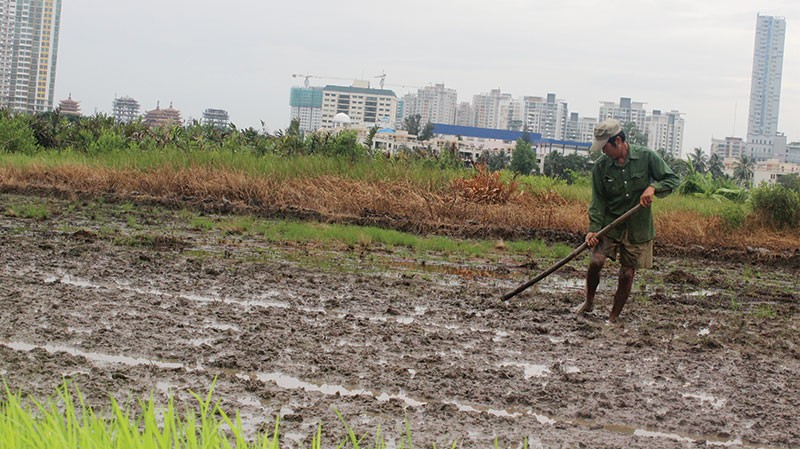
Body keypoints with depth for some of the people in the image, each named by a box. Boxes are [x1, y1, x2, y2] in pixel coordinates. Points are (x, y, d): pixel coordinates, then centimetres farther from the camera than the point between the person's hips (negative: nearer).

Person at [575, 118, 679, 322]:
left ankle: (614, 317, 18)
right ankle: (589, 302, 11)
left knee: (627, 273, 2)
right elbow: (598, 200, -3)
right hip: (610, 223, 1)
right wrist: (593, 228, -15)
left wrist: (653, 188, -20)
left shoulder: (647, 157, -8)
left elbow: (672, 179, -1)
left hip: (638, 227, -1)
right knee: (596, 261, -16)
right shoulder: (601, 166, -4)